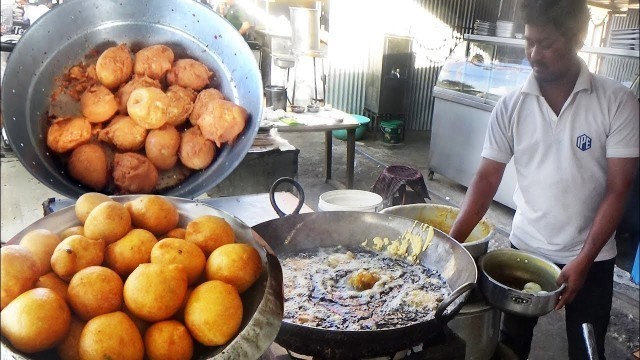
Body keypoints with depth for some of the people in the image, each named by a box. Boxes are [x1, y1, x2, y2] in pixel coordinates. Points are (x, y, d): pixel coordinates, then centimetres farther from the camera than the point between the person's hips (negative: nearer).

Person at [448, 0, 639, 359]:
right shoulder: (511, 105, -8)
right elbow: (488, 177, -6)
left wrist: (583, 260, -18)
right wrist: (452, 241, -15)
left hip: (592, 257, -1)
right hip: (524, 248, 2)